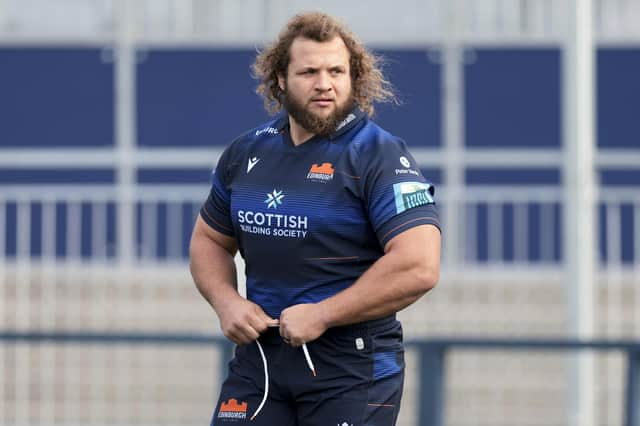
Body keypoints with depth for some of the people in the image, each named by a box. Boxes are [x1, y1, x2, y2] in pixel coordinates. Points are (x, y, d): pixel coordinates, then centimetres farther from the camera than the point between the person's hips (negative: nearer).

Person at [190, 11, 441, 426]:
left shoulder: (380, 155, -10)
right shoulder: (247, 153, 9)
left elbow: (419, 267, -21)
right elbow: (209, 239, 23)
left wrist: (320, 315, -18)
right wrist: (227, 302, 2)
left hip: (354, 365, -5)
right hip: (259, 355, 5)